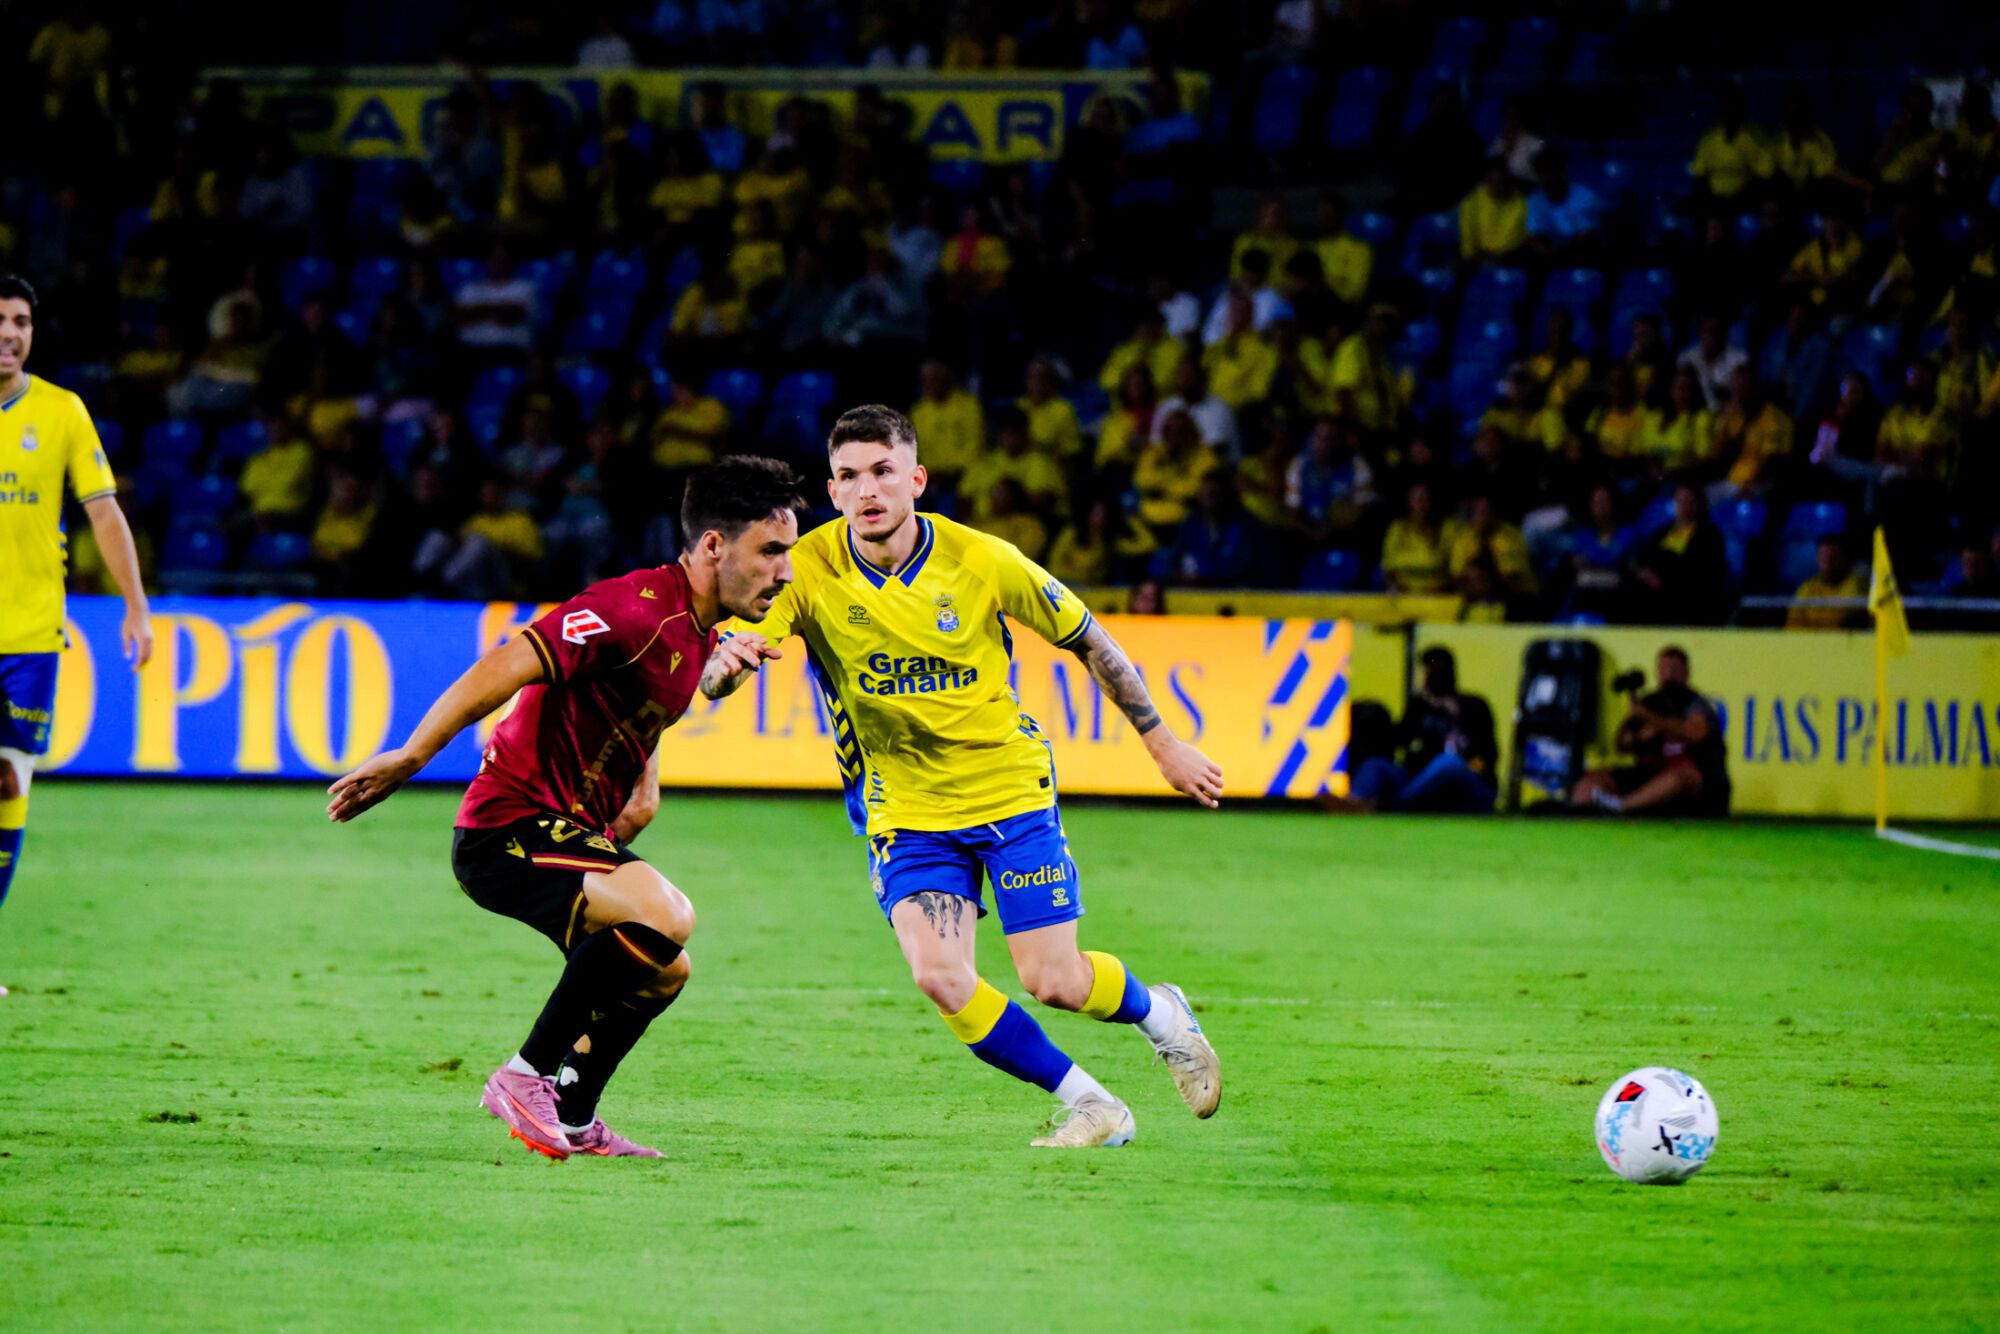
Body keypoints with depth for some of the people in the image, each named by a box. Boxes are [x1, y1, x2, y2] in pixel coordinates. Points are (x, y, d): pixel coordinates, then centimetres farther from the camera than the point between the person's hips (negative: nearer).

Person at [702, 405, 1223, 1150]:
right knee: (939, 976, -18)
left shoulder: (981, 562, -15)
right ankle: (1088, 1105, 2)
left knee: (1052, 981, -5)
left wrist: (1163, 745, 6)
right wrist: (728, 664, -47)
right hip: (903, 808, 1)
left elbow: (1086, 639, 0)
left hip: (1010, 788, -1)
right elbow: (715, 680, -21)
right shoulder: (809, 572, -15)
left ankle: (1158, 1014, 31)